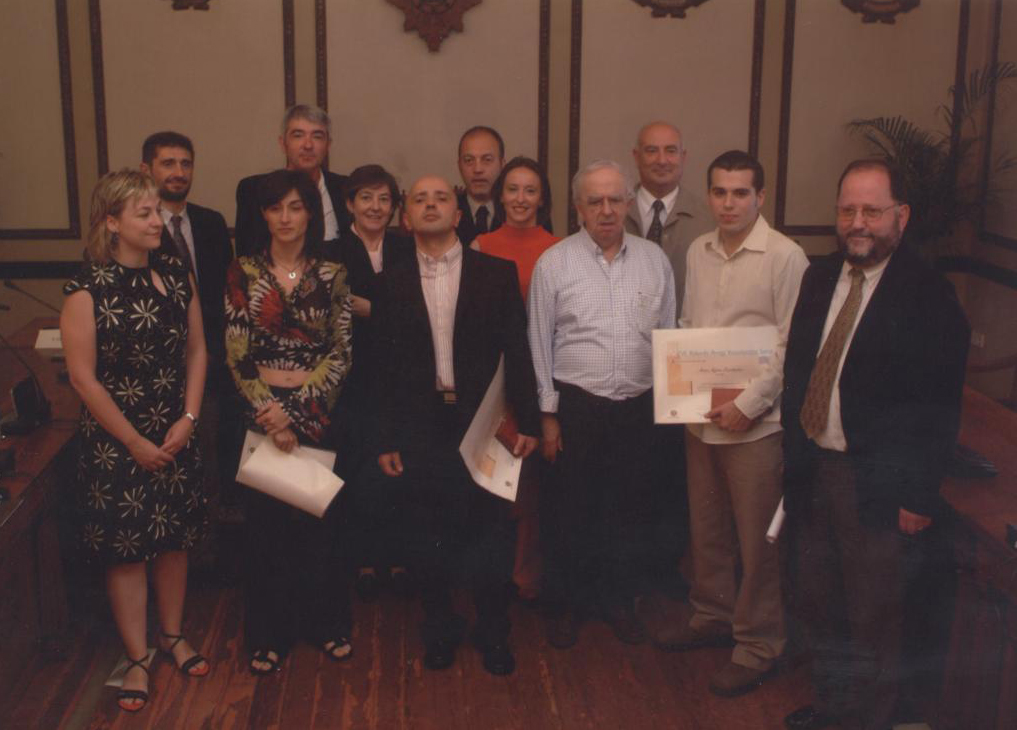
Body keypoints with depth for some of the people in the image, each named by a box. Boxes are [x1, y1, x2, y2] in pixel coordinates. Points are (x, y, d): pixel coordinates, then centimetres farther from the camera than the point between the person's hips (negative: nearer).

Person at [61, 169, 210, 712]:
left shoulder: (177, 275, 1)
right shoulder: (88, 289, -14)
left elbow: (197, 350, 5)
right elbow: (83, 377, -14)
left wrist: (188, 419, -6)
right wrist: (136, 443, -12)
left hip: (176, 437, 4)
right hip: (115, 443, -4)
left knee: (174, 539, 15)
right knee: (125, 548, 6)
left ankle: (172, 634, 35)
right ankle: (137, 658, 21)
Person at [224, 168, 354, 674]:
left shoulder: (331, 275, 2)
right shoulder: (243, 273, 0)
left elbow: (342, 353, -2)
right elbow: (237, 355, -3)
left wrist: (298, 409, -12)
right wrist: (270, 412, -12)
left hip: (319, 411, 0)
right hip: (262, 409, 0)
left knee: (322, 519, 6)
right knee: (266, 520, 6)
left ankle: (327, 622, 25)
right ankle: (269, 633, 21)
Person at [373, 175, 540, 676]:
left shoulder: (497, 273, 2)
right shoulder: (393, 283, 6)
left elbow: (517, 352, 1)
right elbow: (384, 366, 6)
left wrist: (527, 422, -3)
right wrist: (386, 439, 3)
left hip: (482, 423, -1)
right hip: (420, 427, 1)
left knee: (490, 532, 5)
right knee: (429, 537, 10)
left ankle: (493, 633, 23)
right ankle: (440, 629, 28)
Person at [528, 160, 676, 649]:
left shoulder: (654, 260, 4)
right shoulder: (554, 263, -3)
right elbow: (540, 343, -1)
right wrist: (548, 413, -3)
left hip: (639, 407, 3)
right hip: (575, 405, -2)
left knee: (631, 509, 13)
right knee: (569, 510, 8)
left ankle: (619, 599, 31)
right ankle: (564, 604, 26)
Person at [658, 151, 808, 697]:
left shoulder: (785, 257, -11)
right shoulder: (698, 252, 8)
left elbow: (792, 344, -13)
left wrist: (747, 405, -16)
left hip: (754, 422, -6)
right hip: (700, 416, 6)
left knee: (756, 538, 4)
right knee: (706, 526, 17)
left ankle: (757, 644, 19)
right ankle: (713, 615, 36)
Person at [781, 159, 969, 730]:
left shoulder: (929, 296, -14)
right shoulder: (820, 279, 7)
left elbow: (940, 408, -14)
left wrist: (920, 497, -15)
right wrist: (793, 448, 10)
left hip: (878, 489, -6)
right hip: (813, 469, 6)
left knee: (874, 619, 9)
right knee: (818, 607, 20)